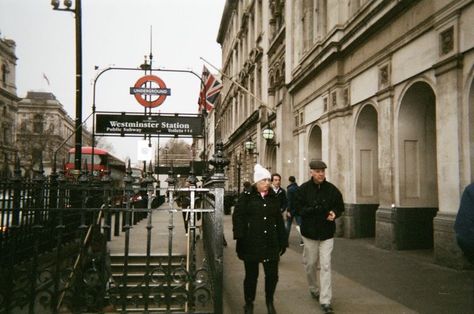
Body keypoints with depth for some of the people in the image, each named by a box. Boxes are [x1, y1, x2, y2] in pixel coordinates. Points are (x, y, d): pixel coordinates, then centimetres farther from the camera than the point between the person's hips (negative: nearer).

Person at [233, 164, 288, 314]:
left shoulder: (273, 198, 8)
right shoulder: (246, 197, -5)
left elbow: (279, 221, 12)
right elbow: (238, 217, -9)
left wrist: (283, 241, 10)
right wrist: (240, 239, -16)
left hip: (271, 244, 3)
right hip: (251, 243, -3)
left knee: (272, 274, 7)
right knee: (251, 275, 8)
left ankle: (269, 301, 32)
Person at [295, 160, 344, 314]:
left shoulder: (332, 189, -3)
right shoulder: (303, 189, -7)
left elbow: (340, 207, 7)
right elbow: (298, 209, -10)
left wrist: (334, 213, -15)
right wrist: (315, 209, -25)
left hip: (327, 233, 0)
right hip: (309, 232, 0)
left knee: (325, 266, -4)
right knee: (310, 264, 14)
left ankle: (325, 301, 1)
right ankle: (313, 289, 39)